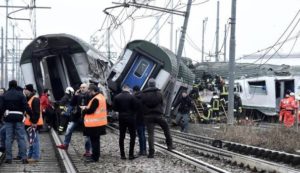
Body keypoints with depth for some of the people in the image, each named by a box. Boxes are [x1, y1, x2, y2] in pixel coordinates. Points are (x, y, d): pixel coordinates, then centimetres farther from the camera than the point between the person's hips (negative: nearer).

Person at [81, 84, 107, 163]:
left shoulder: (95, 99, -21)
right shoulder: (101, 96, 10)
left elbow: (90, 111, -22)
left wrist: (84, 109, -3)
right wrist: (87, 108, 8)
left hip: (94, 123, -10)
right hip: (99, 123, 10)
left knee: (94, 140, -3)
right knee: (96, 140, 17)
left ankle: (94, 157, 1)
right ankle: (95, 155, 25)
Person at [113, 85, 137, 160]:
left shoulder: (117, 97, -3)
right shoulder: (131, 97, -13)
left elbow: (114, 108, -1)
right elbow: (135, 107, -12)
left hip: (121, 118, 3)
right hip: (131, 118, -3)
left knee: (121, 136, 10)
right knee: (132, 136, 5)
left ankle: (122, 155, 10)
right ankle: (131, 154, -1)